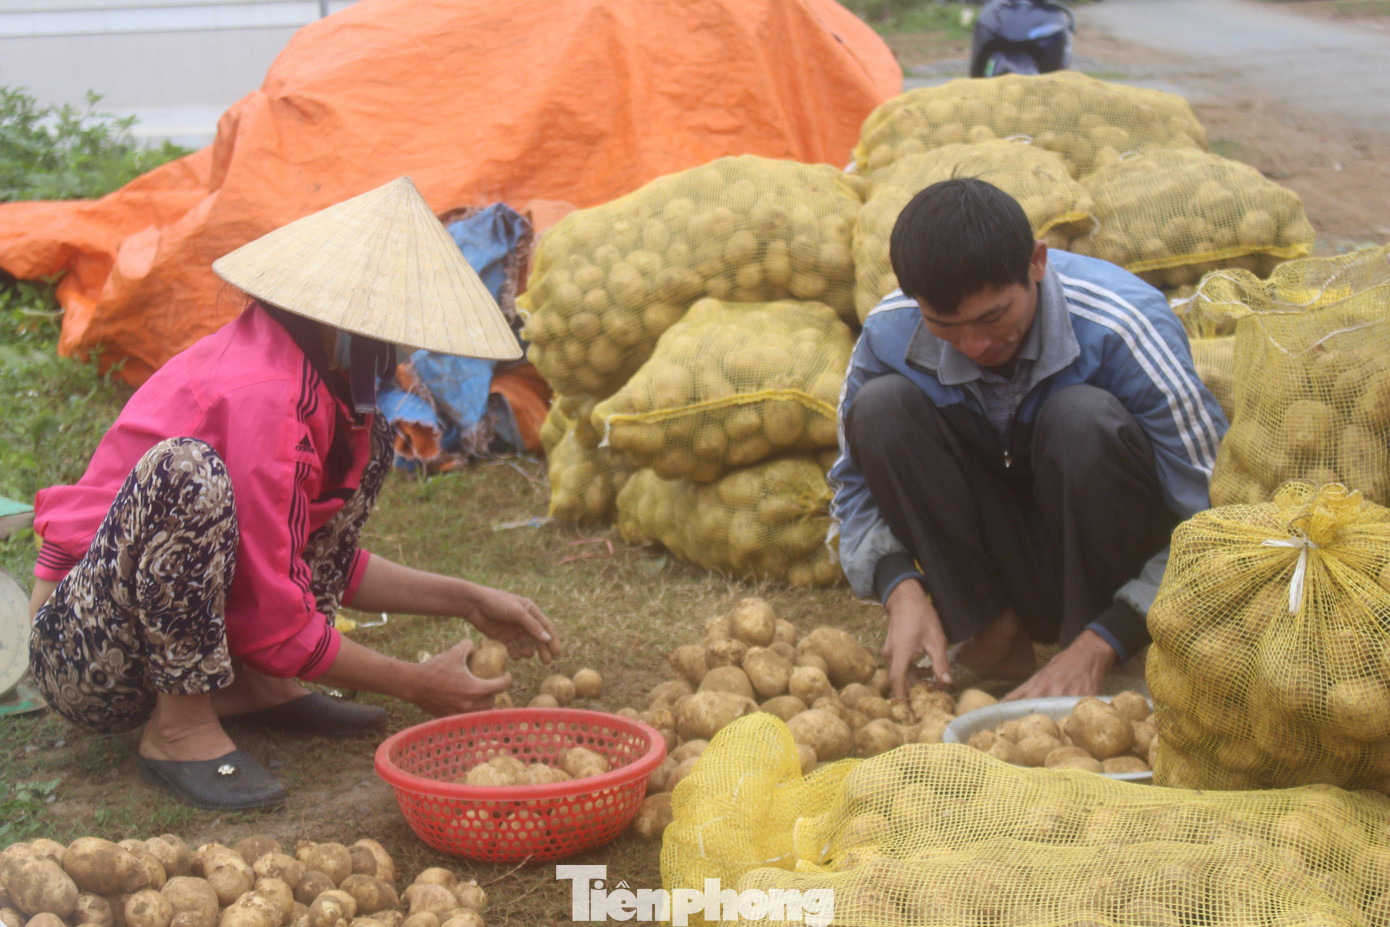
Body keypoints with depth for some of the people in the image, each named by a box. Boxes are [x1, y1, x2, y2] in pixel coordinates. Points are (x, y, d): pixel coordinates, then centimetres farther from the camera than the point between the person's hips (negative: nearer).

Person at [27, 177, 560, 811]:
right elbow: (274, 619, -24)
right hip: (79, 654, -10)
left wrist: (468, 602, 8)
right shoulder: (264, 394, -27)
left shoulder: (309, 376, 3)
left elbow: (333, 567, 14)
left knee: (364, 439, 8)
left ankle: (253, 688, 3)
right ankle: (179, 729, -19)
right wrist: (416, 685, -13)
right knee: (186, 469, -37)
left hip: (196, 628, 10)